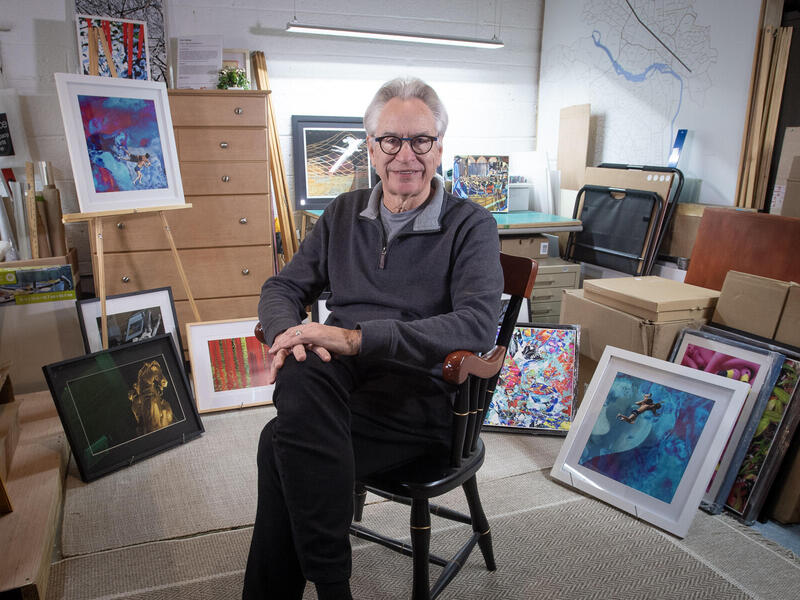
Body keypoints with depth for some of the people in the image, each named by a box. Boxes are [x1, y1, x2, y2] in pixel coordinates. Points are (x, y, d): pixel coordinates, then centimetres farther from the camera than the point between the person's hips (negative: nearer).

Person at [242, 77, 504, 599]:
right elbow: (284, 287, 14)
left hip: (422, 389, -4)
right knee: (301, 376, -31)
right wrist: (288, 333, -12)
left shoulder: (470, 225, 0)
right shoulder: (344, 214, 15)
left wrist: (358, 337, -25)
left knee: (283, 443, -27)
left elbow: (479, 324, -17)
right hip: (340, 377, 5)